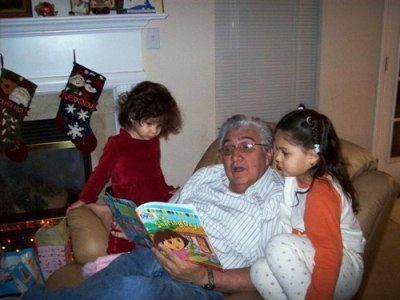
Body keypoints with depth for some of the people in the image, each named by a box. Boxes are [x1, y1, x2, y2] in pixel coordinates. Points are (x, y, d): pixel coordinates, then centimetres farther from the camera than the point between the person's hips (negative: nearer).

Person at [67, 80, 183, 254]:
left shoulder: (154, 142, 12)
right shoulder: (117, 143, -3)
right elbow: (102, 172, 4)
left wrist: (166, 190, 20)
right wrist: (85, 199, 7)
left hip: (157, 204, 6)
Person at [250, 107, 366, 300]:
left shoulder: (321, 194, -23)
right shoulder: (296, 175, 2)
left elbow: (331, 254, -27)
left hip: (344, 271, -7)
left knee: (280, 246, -33)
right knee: (260, 271, -21)